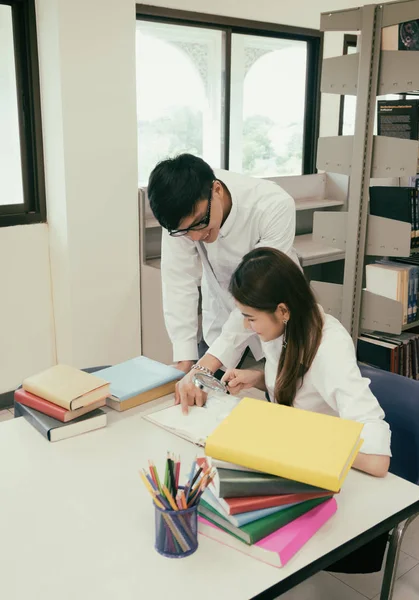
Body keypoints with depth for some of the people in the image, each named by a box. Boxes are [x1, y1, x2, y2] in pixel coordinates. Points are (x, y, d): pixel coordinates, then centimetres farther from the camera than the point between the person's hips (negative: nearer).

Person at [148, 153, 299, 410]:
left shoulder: (275, 206, -33)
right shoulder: (182, 213, -24)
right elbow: (179, 285, -24)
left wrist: (204, 366, -40)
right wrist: (185, 366, -30)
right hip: (223, 314, 2)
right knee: (207, 400, 3)